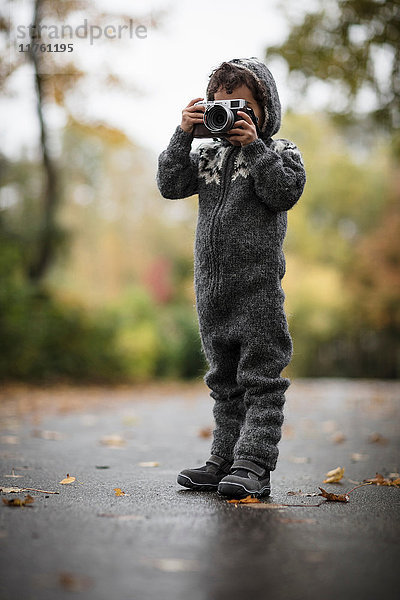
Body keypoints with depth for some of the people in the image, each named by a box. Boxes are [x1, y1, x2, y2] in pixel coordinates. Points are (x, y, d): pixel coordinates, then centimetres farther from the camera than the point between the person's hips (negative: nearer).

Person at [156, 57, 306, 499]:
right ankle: (225, 459, 21)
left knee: (261, 377, -5)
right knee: (225, 380, 13)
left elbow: (285, 193, -14)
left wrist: (254, 146, -16)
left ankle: (254, 464, -3)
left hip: (258, 284, -6)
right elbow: (170, 185, 4)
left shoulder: (280, 152, 3)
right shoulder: (207, 154, 15)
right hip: (212, 287, 6)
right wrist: (183, 136, -5)